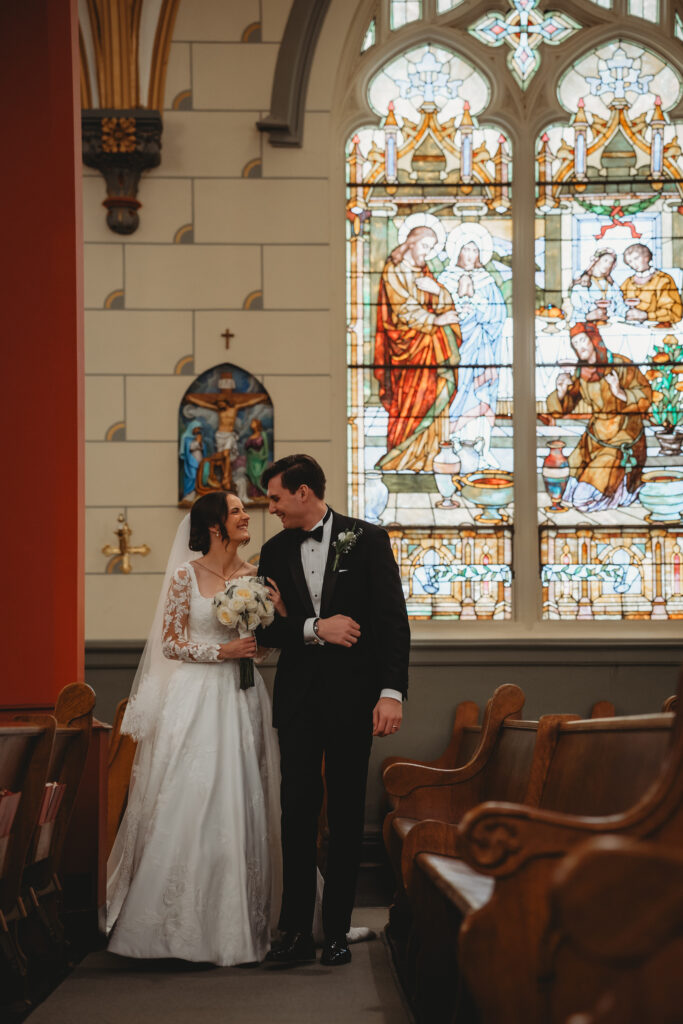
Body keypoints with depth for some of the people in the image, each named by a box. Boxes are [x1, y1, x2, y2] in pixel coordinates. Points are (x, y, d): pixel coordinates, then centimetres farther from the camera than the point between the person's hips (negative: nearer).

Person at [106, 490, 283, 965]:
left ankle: (241, 921, 9)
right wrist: (221, 651, -13)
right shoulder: (187, 576, -2)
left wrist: (278, 605, -6)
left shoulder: (255, 575, 9)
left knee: (241, 806, 3)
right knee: (191, 804, -6)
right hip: (197, 698, -4)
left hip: (242, 699, 4)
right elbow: (171, 643, -2)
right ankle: (185, 921, 1)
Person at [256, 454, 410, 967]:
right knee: (297, 810, 0)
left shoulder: (367, 540, -1)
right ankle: (297, 931, 4)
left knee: (346, 814, 3)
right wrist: (315, 629, -11)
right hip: (298, 697, 3)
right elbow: (265, 627, 7)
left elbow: (393, 619, -5)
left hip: (352, 696, -3)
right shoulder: (275, 551, 10)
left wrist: (392, 692, -13)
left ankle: (337, 931, 10)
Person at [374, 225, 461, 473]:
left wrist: (437, 290, -11)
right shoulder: (393, 271, -4)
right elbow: (403, 311, -11)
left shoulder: (423, 272, 18)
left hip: (429, 333, 7)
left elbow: (444, 303, 10)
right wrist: (436, 320, -13)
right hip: (406, 339, -7)